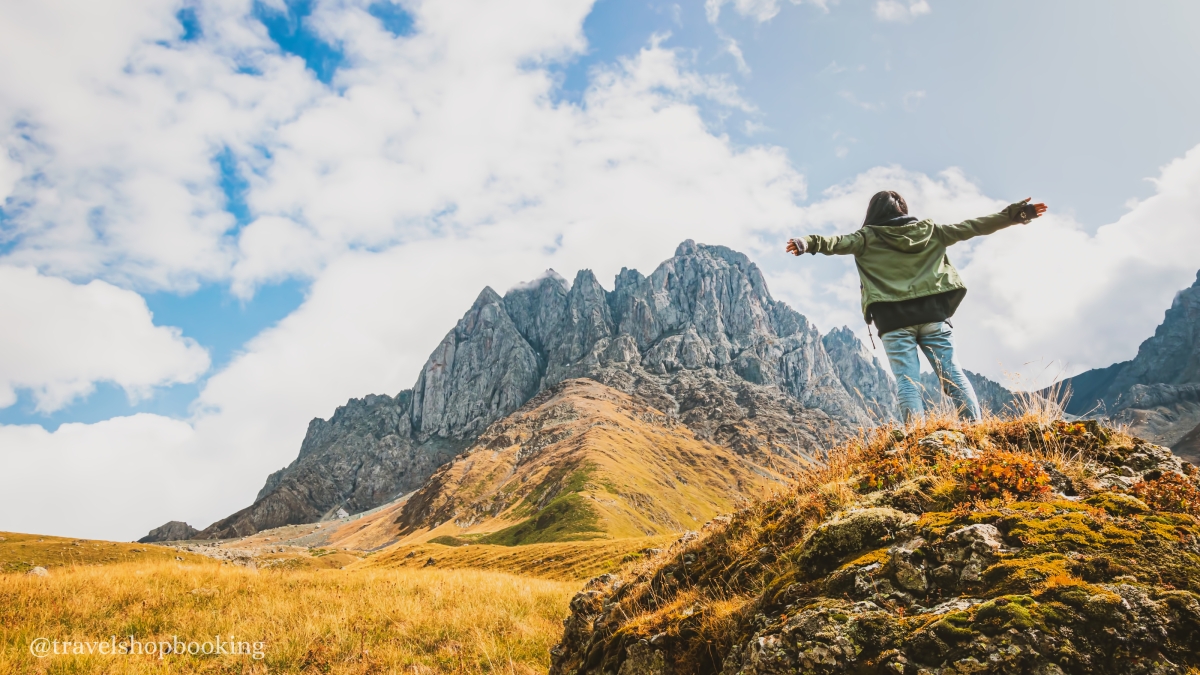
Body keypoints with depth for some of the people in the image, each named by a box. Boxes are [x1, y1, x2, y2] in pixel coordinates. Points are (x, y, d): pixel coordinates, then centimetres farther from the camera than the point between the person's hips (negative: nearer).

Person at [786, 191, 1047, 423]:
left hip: (894, 320, -3)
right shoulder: (929, 230, 14)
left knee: (907, 382, -6)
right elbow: (969, 228, 16)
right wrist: (1014, 214, 23)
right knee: (953, 375, 4)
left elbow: (839, 242, -14)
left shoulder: (868, 237, 4)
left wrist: (809, 243, -28)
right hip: (932, 315, 3)